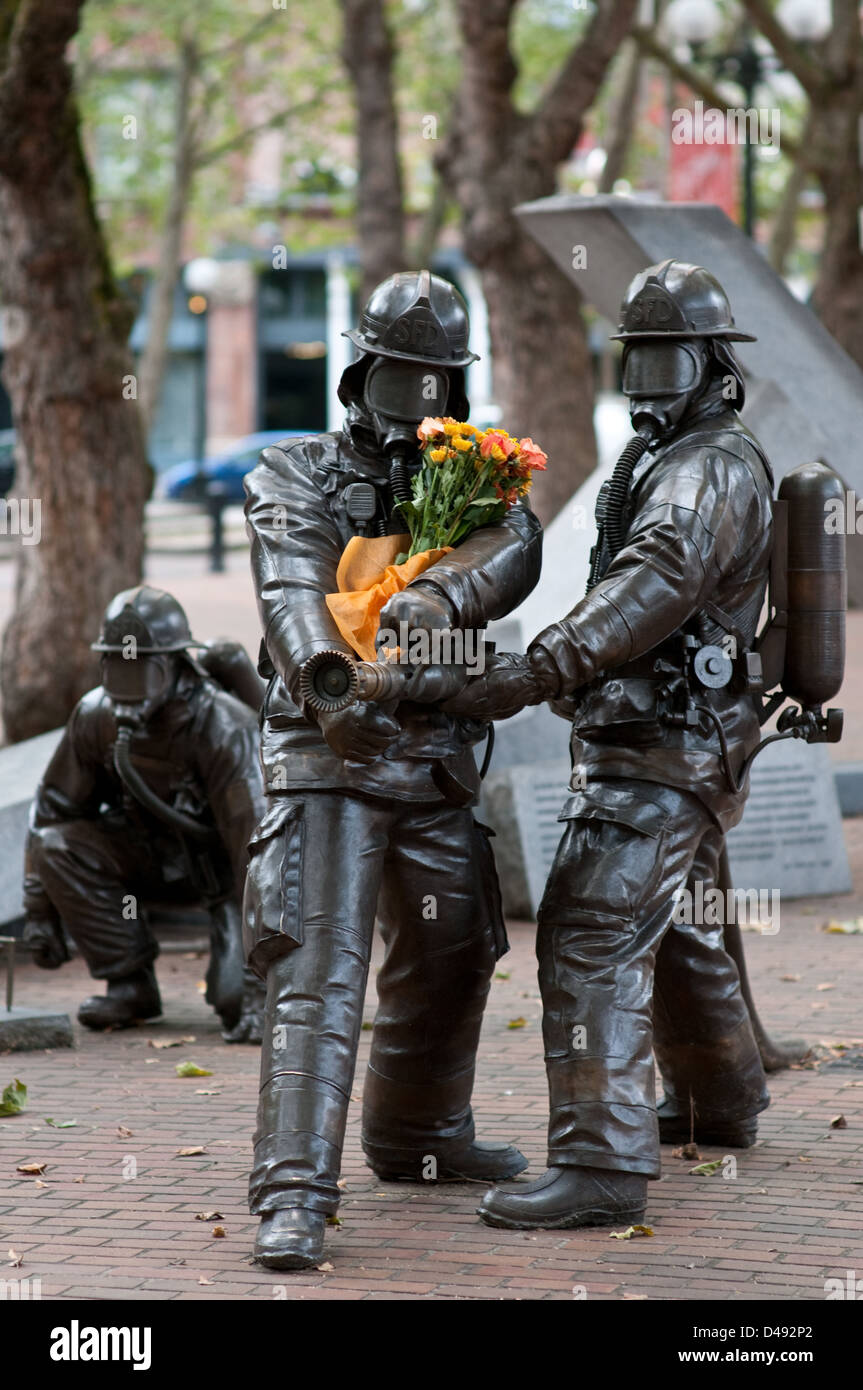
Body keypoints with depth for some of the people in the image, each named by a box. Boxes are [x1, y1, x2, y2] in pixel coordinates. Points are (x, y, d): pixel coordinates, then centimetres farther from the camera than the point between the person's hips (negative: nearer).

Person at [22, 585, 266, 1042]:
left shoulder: (224, 729, -32)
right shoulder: (96, 716, -17)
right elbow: (54, 808, -4)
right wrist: (39, 910, -6)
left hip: (224, 865, -6)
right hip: (155, 853, 6)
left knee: (238, 999, -31)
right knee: (59, 845, -22)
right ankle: (131, 986, -9)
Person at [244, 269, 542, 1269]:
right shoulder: (295, 475, 0)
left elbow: (513, 550, -12)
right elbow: (293, 589, -18)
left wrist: (441, 596, -35)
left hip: (437, 762, 5)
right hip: (326, 760, -5)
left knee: (450, 956, 18)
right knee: (319, 971, -14)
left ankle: (419, 1138, 39)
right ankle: (294, 1195, -19)